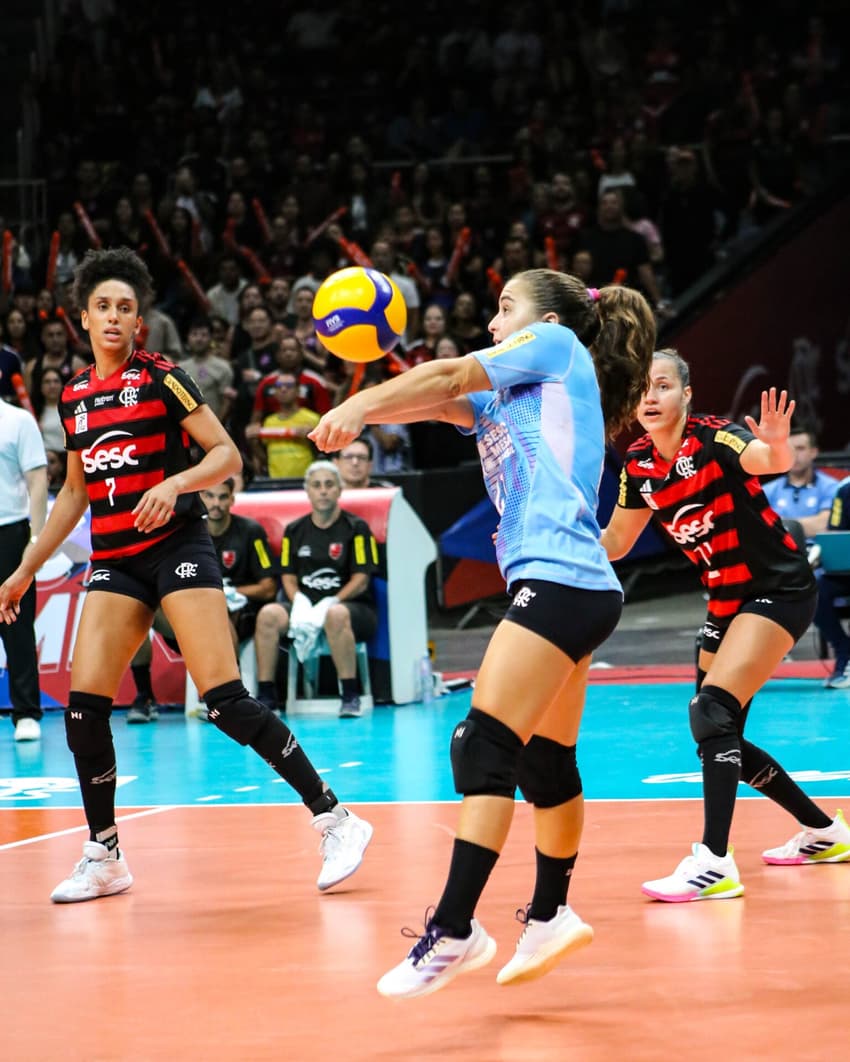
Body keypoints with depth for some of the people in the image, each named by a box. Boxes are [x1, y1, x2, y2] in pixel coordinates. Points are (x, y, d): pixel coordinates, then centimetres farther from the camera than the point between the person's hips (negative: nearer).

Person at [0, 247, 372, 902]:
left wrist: (175, 482, -24)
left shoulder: (161, 378, -3)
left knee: (226, 702, -16)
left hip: (177, 547, -5)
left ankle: (336, 822, -10)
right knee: (84, 707, -6)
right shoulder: (75, 395, 13)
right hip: (114, 561, 6)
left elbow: (228, 455, -6)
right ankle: (104, 858, 9)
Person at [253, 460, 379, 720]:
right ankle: (266, 695, -20)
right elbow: (289, 578, 10)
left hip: (352, 605, -4)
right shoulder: (295, 530, 12)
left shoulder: (356, 528, -1)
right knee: (268, 615, -24)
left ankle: (350, 696, -32)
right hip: (306, 603, 4)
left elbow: (361, 581, -7)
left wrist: (327, 605, -19)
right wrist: (300, 604, -12)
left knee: (336, 616, -40)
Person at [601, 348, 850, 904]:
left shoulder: (714, 438, -19)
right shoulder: (639, 464, 0)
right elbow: (614, 542, 12)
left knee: (713, 711, -24)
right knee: (719, 735, 10)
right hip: (727, 601, 8)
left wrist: (777, 446, -63)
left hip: (780, 590, -8)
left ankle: (715, 863, -27)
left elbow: (772, 461, -41)